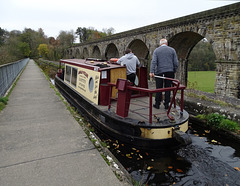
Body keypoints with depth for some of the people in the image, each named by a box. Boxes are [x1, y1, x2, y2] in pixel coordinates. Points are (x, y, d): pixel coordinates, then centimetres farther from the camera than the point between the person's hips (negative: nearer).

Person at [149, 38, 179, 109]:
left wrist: (151, 71, -15)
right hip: (169, 72, 1)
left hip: (159, 72, -1)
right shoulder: (172, 50, 7)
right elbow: (176, 63, 3)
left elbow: (153, 61, -9)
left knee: (159, 88, 5)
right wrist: (174, 71, 13)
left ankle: (157, 104, 12)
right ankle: (166, 104, 12)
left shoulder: (156, 50, 4)